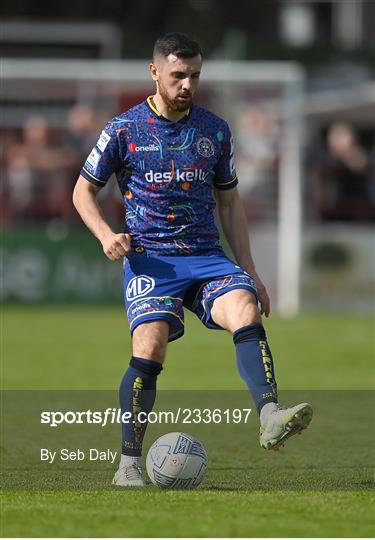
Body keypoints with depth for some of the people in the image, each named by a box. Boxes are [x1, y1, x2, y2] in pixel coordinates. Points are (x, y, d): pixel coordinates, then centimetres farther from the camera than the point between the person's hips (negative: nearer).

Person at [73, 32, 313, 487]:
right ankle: (129, 463, -10)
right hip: (149, 259, -2)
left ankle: (270, 418, -43)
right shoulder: (124, 130, 3)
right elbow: (83, 191, 11)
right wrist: (107, 235, -8)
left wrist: (248, 271, 14)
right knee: (149, 350, -23)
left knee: (246, 312, -28)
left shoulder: (214, 130, 11)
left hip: (207, 256, 2)